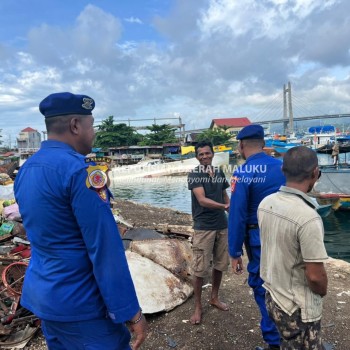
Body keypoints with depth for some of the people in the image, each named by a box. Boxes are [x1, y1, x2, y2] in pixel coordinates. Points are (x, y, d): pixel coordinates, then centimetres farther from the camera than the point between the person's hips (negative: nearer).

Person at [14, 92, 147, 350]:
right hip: (79, 303, -9)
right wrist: (131, 312, -16)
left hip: (41, 295, 9)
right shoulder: (80, 170, -22)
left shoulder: (25, 170, 5)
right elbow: (106, 249, -23)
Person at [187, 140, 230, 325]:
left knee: (220, 264, 15)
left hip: (222, 225, 5)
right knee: (200, 268, 0)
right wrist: (224, 206, -29)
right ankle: (198, 306, 17)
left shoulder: (219, 174, 8)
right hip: (203, 227, -5)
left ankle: (214, 297, 35)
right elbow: (202, 200, -19)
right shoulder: (194, 175, -9)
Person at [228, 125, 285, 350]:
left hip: (259, 239, -5)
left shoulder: (243, 174, -14)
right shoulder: (283, 167, 0)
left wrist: (235, 253, -7)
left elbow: (237, 215, -15)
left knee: (263, 287, 12)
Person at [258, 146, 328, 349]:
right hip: (299, 308, -6)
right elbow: (315, 276, -24)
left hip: (272, 295, 6)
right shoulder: (308, 218, -29)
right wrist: (323, 292, -3)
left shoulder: (266, 203, -7)